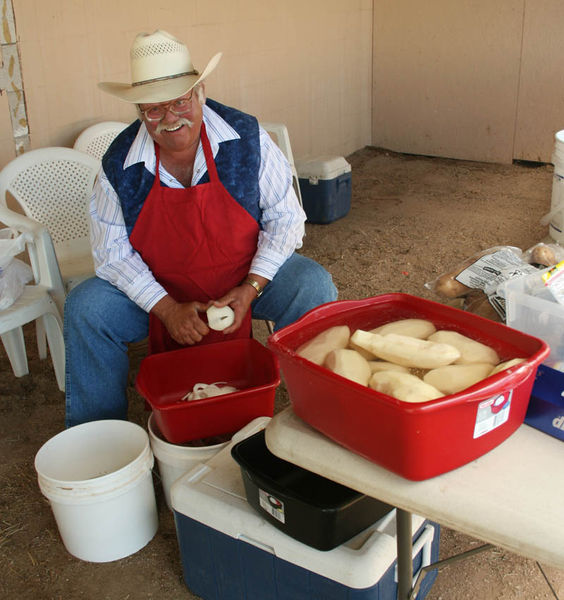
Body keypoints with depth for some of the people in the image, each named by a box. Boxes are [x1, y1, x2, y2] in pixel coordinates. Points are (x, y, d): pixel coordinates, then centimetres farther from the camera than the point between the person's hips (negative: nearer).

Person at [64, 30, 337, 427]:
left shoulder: (247, 139, -12)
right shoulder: (120, 163, -10)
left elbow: (285, 219, -8)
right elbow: (112, 251, -7)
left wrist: (249, 290, -20)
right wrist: (168, 308, -20)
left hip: (250, 278, 0)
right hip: (157, 292, 1)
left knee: (313, 286, -27)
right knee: (85, 309, -20)